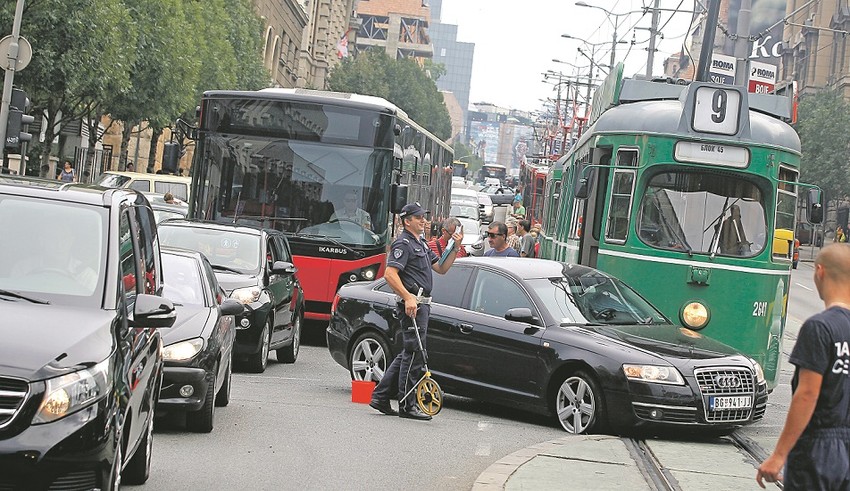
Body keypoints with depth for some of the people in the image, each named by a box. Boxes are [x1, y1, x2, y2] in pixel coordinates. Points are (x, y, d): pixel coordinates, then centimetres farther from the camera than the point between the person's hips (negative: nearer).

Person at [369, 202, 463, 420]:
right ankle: (407, 406, -3)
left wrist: (456, 248, 10)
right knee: (414, 353, -8)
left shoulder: (421, 244, 22)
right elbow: (390, 274, -19)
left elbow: (441, 268, 22)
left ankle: (380, 396, 17)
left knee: (408, 354, 13)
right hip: (412, 304, -10)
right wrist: (408, 297, -26)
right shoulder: (403, 243, -9)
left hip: (421, 304, 10)